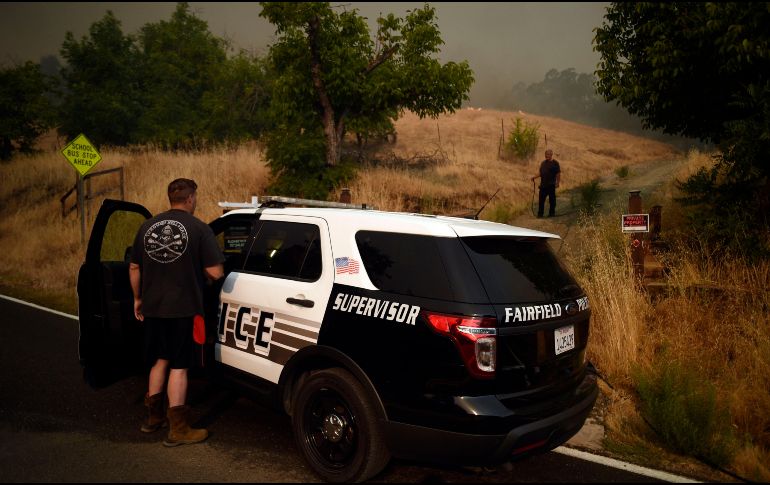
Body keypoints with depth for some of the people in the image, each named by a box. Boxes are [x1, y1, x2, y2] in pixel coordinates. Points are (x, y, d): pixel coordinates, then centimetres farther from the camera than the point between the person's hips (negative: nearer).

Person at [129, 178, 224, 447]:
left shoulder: (147, 226, 5)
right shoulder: (199, 228, -11)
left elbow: (134, 268, 11)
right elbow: (215, 273, -13)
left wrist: (138, 299, 22)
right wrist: (200, 271, 9)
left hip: (153, 307, 5)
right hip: (183, 308, -5)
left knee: (160, 359, 20)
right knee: (178, 366, 2)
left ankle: (153, 416, 33)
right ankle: (178, 429, 9)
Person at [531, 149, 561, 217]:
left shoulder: (555, 163, -3)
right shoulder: (543, 163, 13)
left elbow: (558, 174, -6)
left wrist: (558, 183, -14)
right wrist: (535, 177, 3)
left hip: (551, 185, -5)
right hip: (543, 185, 5)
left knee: (552, 200, 3)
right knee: (541, 199, 5)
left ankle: (552, 213, 14)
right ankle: (540, 214, 12)